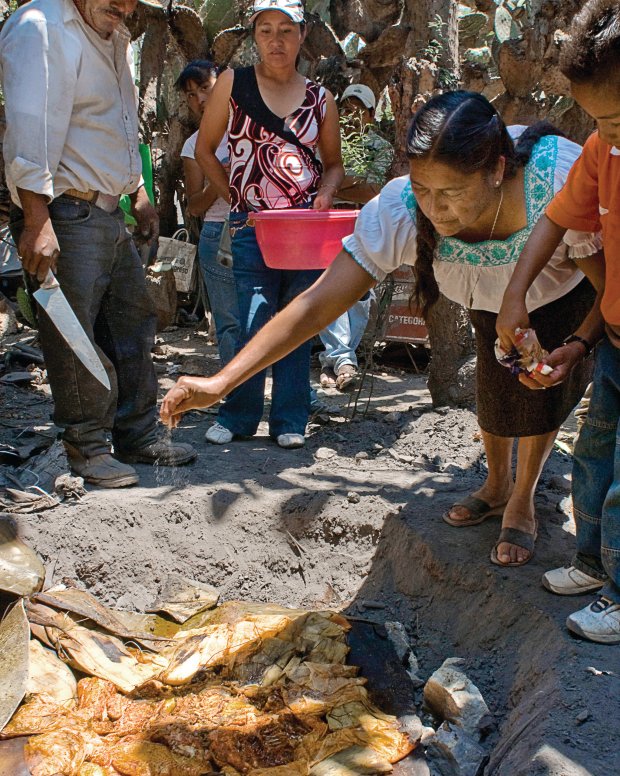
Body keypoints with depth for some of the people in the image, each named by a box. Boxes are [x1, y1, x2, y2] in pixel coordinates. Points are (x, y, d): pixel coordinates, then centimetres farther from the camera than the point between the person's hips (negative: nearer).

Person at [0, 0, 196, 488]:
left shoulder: (115, 40, 18)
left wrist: (138, 194, 24)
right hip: (63, 214, -9)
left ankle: (139, 437, 25)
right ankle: (87, 450, 11)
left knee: (134, 324, 13)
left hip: (110, 214, 10)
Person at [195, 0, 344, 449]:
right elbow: (205, 150, 8)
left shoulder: (320, 99, 8)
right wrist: (237, 200, 2)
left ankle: (290, 420, 17)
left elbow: (334, 163, 17)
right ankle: (237, 417, 14)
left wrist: (325, 193, -3)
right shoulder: (233, 84, 3)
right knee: (253, 326, -4)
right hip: (252, 225, -1)